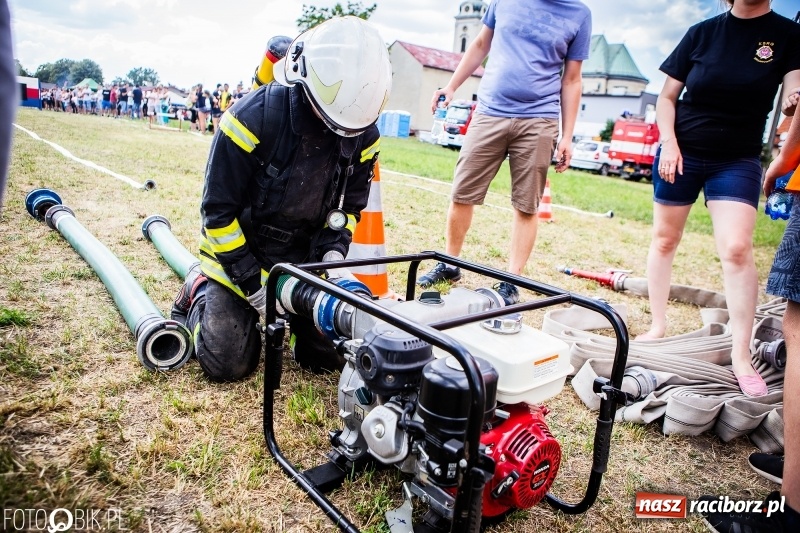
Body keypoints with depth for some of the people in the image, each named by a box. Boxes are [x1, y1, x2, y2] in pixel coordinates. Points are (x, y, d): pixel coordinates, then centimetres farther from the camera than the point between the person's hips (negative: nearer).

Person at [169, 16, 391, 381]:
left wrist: (334, 251, -16)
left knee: (332, 353, -1)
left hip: (305, 256, 4)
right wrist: (255, 284, -20)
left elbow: (350, 204, 3)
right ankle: (199, 291, 22)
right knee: (228, 364, -5)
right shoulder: (256, 116, -27)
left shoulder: (363, 133, -12)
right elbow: (218, 210, -20)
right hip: (240, 253, -3)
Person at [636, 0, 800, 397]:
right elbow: (667, 97, 4)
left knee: (737, 249, -13)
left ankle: (741, 355, -6)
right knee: (664, 239, 5)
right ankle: (657, 326, 20)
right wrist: (669, 143, -11)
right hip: (681, 153, 1)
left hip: (737, 161, -1)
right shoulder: (703, 32, 1)